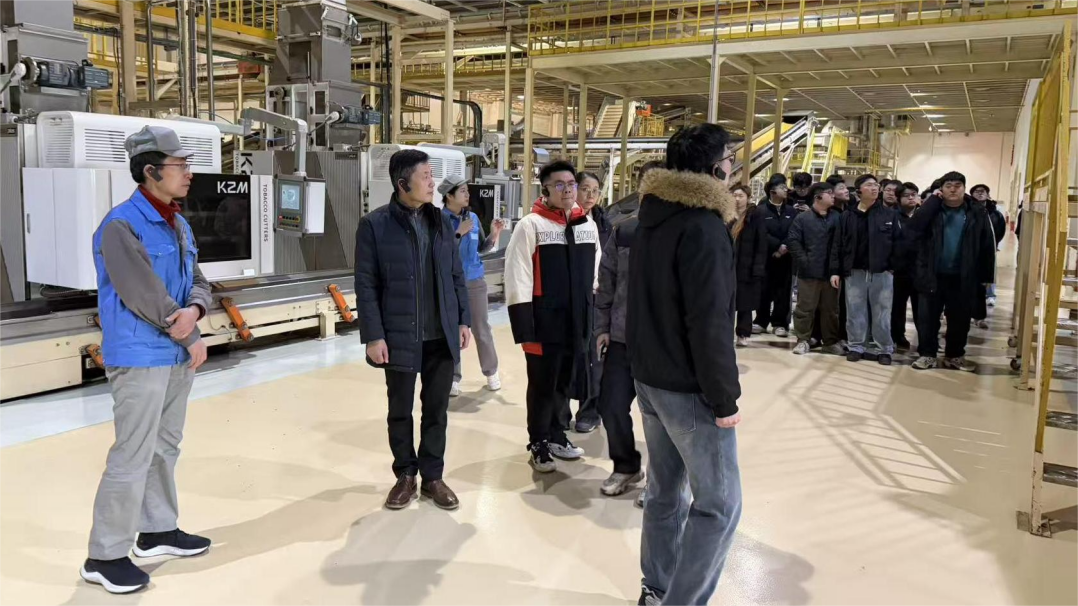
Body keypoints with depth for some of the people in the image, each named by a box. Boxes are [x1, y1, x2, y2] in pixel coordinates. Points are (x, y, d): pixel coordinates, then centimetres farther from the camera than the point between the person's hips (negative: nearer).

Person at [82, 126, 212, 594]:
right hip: (140, 358, -8)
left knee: (165, 447, 17)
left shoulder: (179, 225, 11)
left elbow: (198, 281, 9)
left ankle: (158, 530, 31)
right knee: (132, 456, -4)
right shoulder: (121, 226, -15)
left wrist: (194, 310, -14)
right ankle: (105, 555, 9)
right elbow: (146, 296, -20)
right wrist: (194, 339, -11)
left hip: (176, 356, 9)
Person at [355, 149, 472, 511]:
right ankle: (405, 476, 27)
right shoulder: (374, 225, -6)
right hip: (400, 338, -3)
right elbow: (366, 286, -7)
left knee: (436, 410, 11)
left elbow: (457, 276, 11)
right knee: (400, 411, 11)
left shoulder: (442, 222, 7)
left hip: (442, 337, 3)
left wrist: (463, 321, 7)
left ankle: (432, 477, 25)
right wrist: (373, 336, -11)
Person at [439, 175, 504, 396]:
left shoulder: (473, 218, 3)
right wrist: (459, 233, -22)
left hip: (475, 282, 3)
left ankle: (491, 371, 26)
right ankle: (453, 377, 17)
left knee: (482, 329, 11)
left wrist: (493, 235, -5)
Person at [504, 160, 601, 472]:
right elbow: (517, 282, -13)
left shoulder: (588, 224, 6)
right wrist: (525, 331, -16)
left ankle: (555, 435, 37)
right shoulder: (531, 225, -10)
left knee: (563, 384, 18)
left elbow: (595, 275, 15)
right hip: (545, 325, -5)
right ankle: (539, 445, 26)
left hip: (577, 323, 5)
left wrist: (594, 318, 14)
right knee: (542, 387, 8)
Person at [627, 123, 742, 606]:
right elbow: (709, 322, -23)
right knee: (718, 504, 2)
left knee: (665, 489, 18)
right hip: (688, 387, -9)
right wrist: (725, 398, -16)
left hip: (649, 376, 9)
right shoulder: (703, 226, -19)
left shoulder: (652, 216, 9)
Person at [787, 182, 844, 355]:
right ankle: (803, 340, 13)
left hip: (831, 272, 2)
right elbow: (793, 241, -3)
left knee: (831, 309, 9)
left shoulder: (837, 218, 8)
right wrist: (804, 261, -10)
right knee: (805, 307, 3)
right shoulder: (802, 218, 2)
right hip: (809, 272, -2)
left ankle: (831, 342, 19)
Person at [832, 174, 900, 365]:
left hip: (882, 273, -1)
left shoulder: (889, 215, 3)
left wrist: (894, 267, -6)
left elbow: (897, 242, 1)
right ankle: (856, 346, 19)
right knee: (855, 312, 7)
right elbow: (839, 245, 3)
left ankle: (884, 349, 16)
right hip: (855, 272, 1)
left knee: (881, 313, 6)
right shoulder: (848, 216, 4)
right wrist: (837, 270, -1)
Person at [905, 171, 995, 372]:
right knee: (928, 317, 6)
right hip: (933, 275, -1)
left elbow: (987, 246, 2)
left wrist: (985, 275, -2)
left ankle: (955, 355, 25)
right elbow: (912, 231, -19)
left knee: (960, 319, 11)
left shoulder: (977, 214, 0)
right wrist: (933, 200, -18)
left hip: (962, 278, 1)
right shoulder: (932, 211, -1)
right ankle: (927, 354, 17)